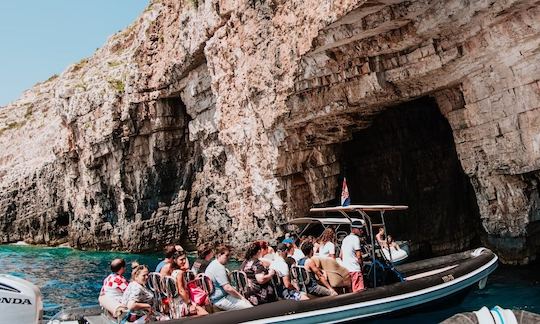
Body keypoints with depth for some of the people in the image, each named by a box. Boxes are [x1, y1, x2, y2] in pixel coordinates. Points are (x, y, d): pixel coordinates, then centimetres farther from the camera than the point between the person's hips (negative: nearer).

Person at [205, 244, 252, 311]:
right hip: (221, 300, -11)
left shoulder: (213, 264, 14)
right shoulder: (219, 267, -20)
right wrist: (241, 297, -13)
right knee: (250, 308, -16)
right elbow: (227, 288, -26)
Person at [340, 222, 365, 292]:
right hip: (354, 269, -9)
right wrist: (361, 265, 1)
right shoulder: (356, 238, -9)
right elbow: (358, 256, -12)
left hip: (345, 269, 9)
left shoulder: (345, 239, 17)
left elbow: (341, 256, 19)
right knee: (358, 291, -10)